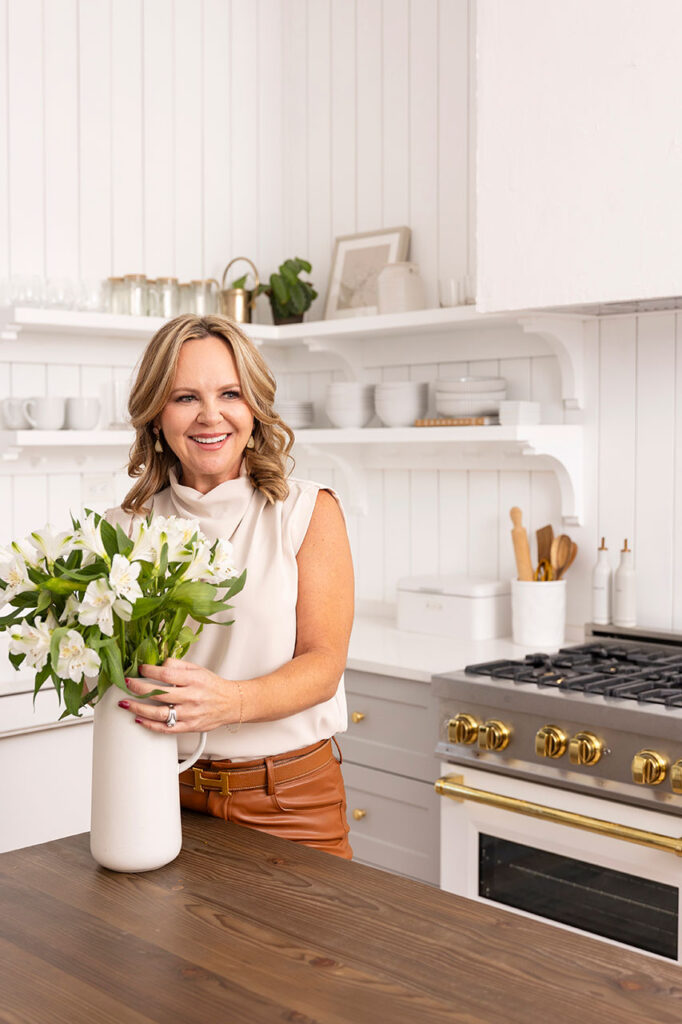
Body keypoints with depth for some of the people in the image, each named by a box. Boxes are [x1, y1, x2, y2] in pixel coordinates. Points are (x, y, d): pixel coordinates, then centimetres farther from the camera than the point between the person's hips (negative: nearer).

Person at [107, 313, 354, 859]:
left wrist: (231, 702, -29)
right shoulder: (127, 527, 3)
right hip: (165, 789, 2)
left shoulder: (308, 510, -4)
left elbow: (324, 664, -10)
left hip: (290, 797, -1)